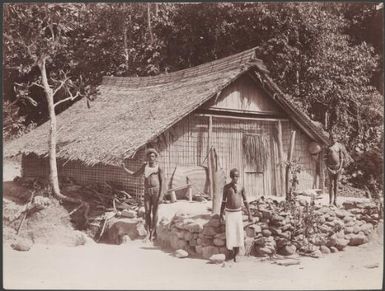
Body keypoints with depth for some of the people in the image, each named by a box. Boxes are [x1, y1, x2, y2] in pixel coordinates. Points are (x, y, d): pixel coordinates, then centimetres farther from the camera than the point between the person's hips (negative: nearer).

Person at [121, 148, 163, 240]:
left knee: (154, 212, 1)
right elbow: (135, 174, 18)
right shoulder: (145, 166, 10)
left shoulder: (159, 167, -2)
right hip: (147, 191, 4)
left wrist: (161, 195, -12)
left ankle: (153, 232, 9)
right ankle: (148, 232, 10)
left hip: (156, 190, -4)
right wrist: (125, 169, 7)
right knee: (147, 212, 2)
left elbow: (162, 182, -5)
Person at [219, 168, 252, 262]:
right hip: (229, 213, -1)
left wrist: (249, 214, 4)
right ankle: (232, 250, 15)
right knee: (230, 233, -7)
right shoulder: (226, 187, -4)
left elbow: (245, 201, 7)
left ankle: (236, 253, 17)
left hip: (238, 213, 1)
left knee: (239, 233, 1)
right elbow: (223, 202, 2)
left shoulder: (241, 188, 0)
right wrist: (221, 215, 1)